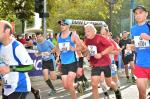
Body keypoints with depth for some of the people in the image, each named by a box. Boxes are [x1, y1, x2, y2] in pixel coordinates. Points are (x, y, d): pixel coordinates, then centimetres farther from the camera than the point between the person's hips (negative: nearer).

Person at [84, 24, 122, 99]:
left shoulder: (99, 38, -15)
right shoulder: (86, 41, 0)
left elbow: (110, 47, -18)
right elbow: (86, 51, 17)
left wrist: (101, 54, -26)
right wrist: (87, 55, -3)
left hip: (105, 63, -3)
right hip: (95, 65, 3)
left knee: (109, 83, 12)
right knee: (94, 85, -11)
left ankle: (117, 91, 45)